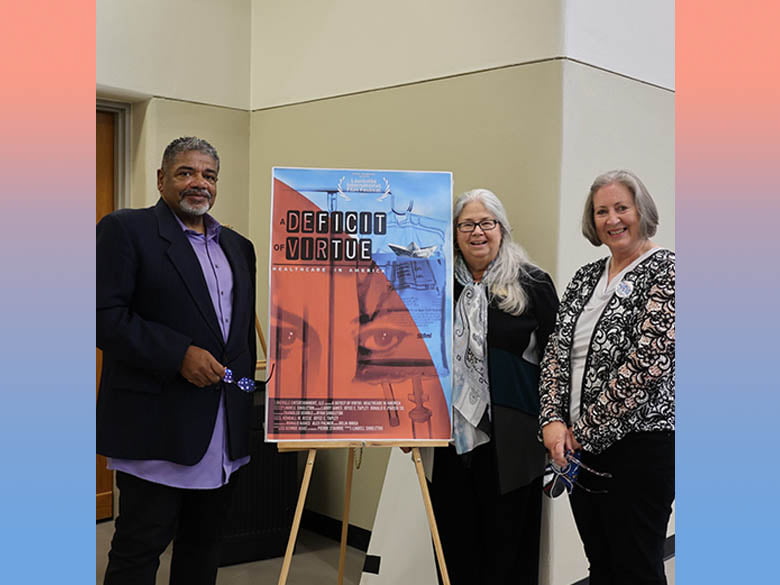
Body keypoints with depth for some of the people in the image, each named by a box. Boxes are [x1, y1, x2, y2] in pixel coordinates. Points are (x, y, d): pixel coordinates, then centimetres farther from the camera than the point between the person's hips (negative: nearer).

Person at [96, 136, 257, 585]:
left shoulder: (239, 247, 16)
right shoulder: (125, 229, -4)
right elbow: (106, 315, -14)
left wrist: (245, 390, 14)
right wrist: (179, 355, -20)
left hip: (226, 429, 6)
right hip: (158, 425, -6)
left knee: (205, 544, 16)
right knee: (139, 548, 3)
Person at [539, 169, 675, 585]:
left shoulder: (666, 271, -9)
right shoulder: (586, 277, 12)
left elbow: (647, 362, -17)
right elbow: (556, 351, 8)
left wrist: (585, 430, -14)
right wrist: (553, 421, -7)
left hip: (639, 444, -6)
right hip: (579, 445, 7)